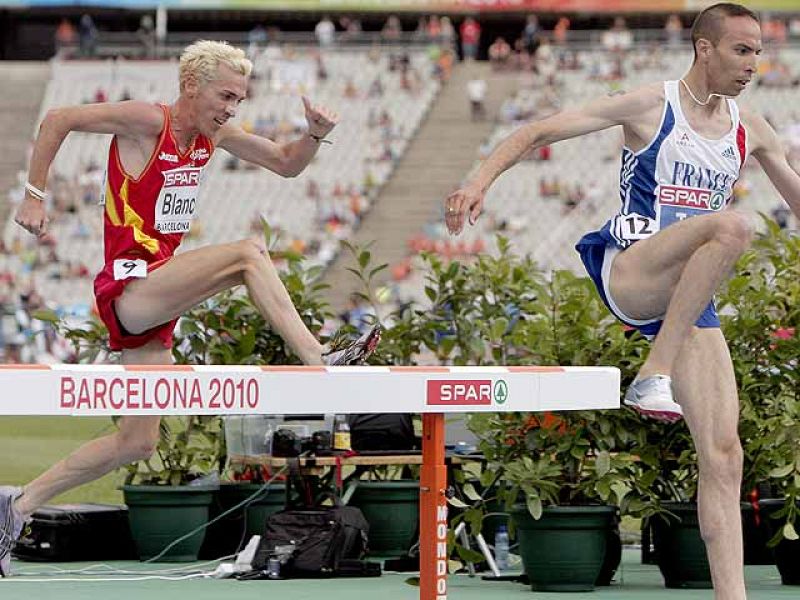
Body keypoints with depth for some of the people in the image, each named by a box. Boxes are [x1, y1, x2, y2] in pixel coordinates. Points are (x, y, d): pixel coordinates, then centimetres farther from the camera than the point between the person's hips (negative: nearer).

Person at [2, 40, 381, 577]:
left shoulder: (214, 134, 12)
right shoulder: (148, 120, -10)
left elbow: (287, 164, 20)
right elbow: (58, 120, -7)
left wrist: (315, 135, -1)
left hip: (154, 303, 9)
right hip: (128, 286, -9)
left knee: (139, 442, 8)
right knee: (250, 253, -24)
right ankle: (319, 361, -31)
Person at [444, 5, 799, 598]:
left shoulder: (751, 129, 16)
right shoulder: (652, 105, 0)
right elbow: (541, 131, -3)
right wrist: (480, 180, -17)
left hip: (690, 297, 5)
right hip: (628, 271, -5)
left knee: (724, 454, -7)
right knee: (731, 225, -36)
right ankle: (652, 376, -32)